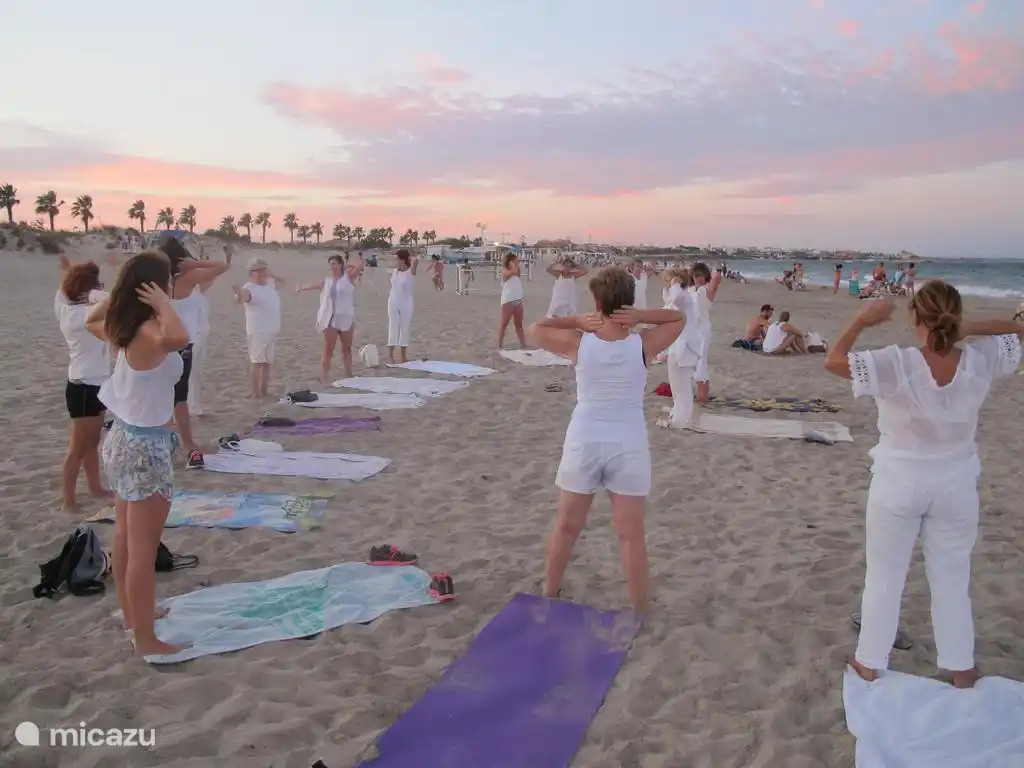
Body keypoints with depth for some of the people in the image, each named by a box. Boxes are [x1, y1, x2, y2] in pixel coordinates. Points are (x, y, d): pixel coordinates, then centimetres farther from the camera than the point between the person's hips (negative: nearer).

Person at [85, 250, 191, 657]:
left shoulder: (121, 328, 3)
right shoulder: (149, 331, -23)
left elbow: (91, 320, 27)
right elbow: (178, 338, -48)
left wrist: (118, 292, 16)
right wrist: (163, 305, -30)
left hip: (123, 438, 10)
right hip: (146, 446, -10)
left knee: (125, 537, 22)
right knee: (143, 549, -1)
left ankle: (132, 613, 38)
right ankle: (145, 638, 10)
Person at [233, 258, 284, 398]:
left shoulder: (270, 283, 11)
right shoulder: (249, 288, -14)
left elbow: (281, 281, 34)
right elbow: (242, 298, -38)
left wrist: (271, 274, 17)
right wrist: (239, 295, -60)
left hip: (272, 331, 8)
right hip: (258, 332, -8)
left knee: (267, 363, 13)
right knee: (257, 362, -7)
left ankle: (264, 392, 21)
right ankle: (255, 394, -5)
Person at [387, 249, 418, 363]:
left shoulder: (410, 271, -11)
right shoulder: (394, 271, 4)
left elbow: (416, 261, -28)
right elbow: (394, 285, 12)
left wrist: (410, 257, -12)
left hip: (406, 303, -3)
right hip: (393, 303, 3)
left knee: (405, 329, 5)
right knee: (393, 328, 2)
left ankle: (404, 356, 13)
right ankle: (390, 354, 6)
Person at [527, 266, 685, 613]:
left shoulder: (578, 344, -9)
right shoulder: (643, 346, -9)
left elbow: (535, 330, 7)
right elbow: (679, 317, 7)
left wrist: (578, 321, -2)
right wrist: (640, 317, -9)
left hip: (583, 443, 1)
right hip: (628, 447, 0)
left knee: (566, 527, 17)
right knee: (630, 534, 9)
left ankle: (548, 596, 34)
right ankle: (638, 610, 20)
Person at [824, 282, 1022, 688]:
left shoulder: (897, 365, -25)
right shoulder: (980, 361, -13)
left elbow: (833, 361, -20)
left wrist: (862, 320, -11)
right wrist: (968, 329, -5)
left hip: (899, 482, -2)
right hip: (956, 482, 3)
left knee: (883, 577, 14)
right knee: (952, 578, 20)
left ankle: (869, 662, 27)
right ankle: (960, 668, 33)